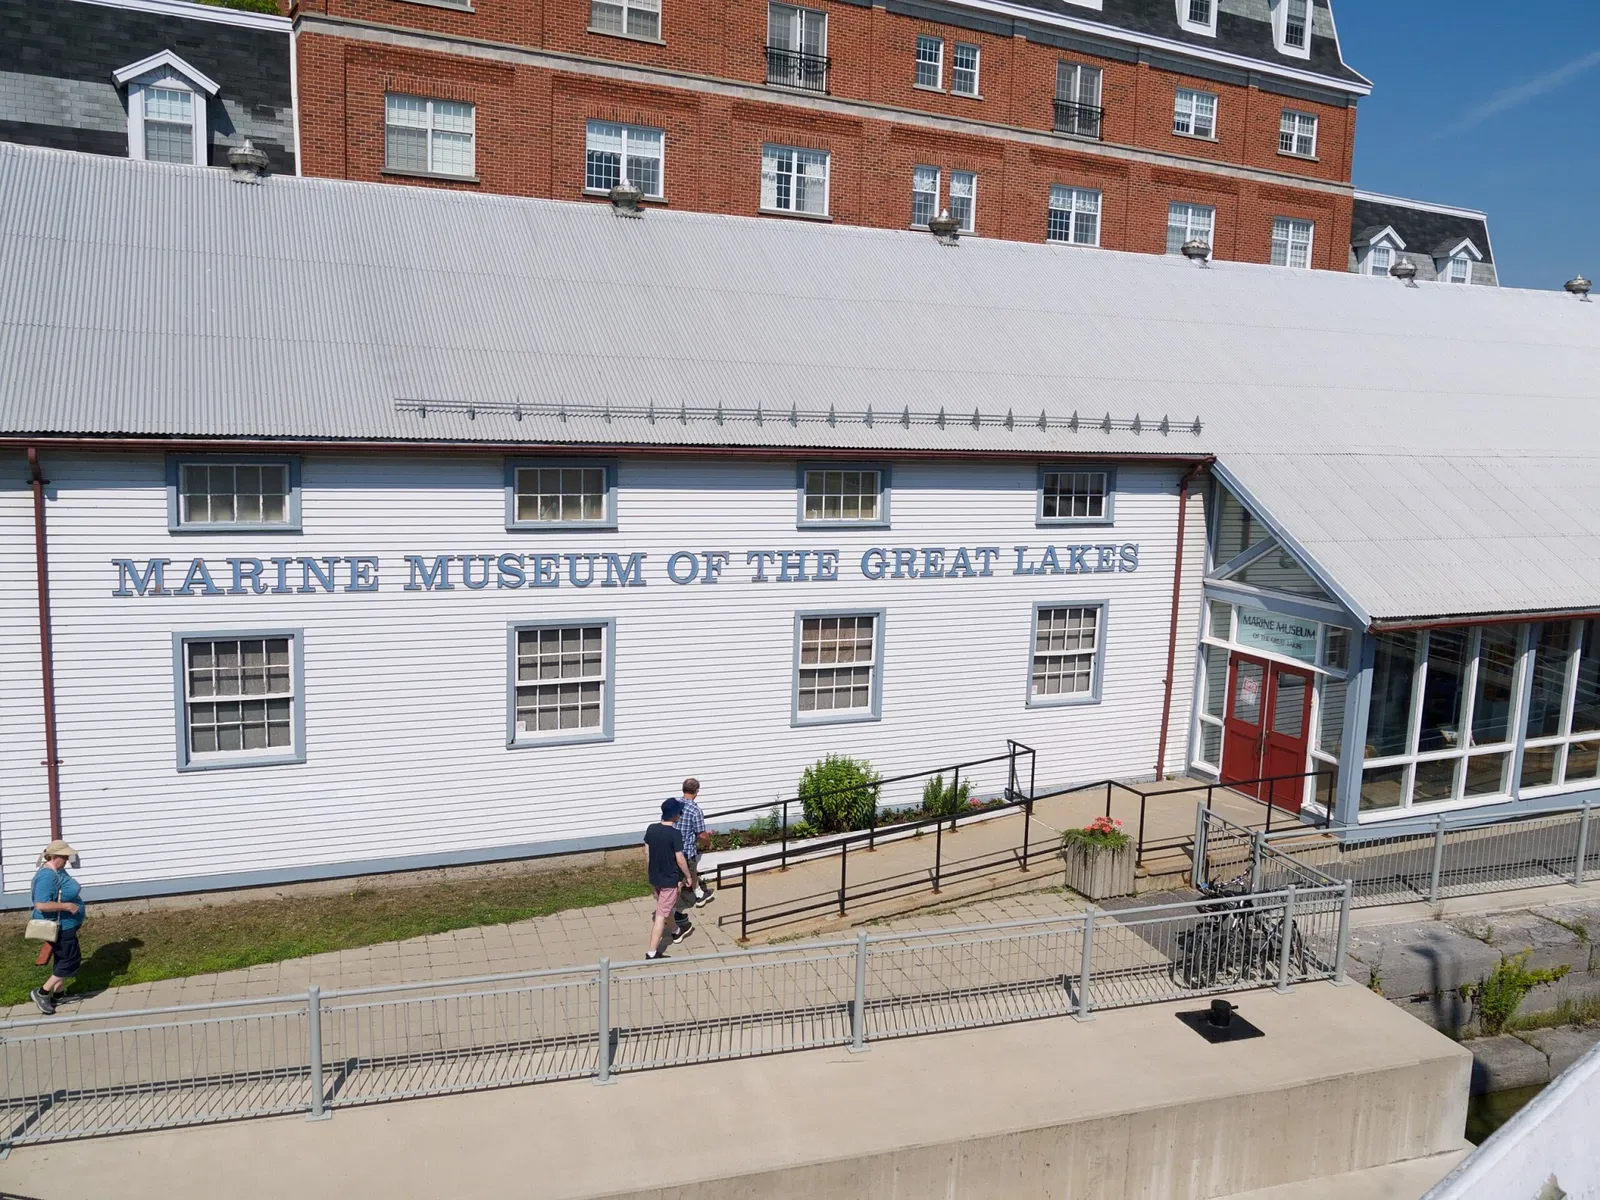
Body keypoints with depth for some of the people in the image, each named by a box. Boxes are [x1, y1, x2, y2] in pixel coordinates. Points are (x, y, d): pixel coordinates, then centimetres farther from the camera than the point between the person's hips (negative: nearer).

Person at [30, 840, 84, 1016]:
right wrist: (67, 906, -27)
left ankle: (58, 993, 31)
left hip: (64, 925, 10)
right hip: (59, 927, -10)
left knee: (63, 959, 20)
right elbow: (41, 905, -33)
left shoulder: (58, 870, 6)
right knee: (71, 961, -3)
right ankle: (41, 992, 6)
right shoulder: (47, 876, -27)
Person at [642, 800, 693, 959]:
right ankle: (652, 952, 2)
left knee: (666, 908, 28)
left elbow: (647, 853, 6)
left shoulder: (651, 829, -4)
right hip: (669, 879, -7)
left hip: (654, 878, 7)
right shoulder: (675, 834, -23)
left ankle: (676, 931, 51)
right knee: (661, 915, 0)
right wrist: (688, 876, -3)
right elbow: (680, 859, -19)